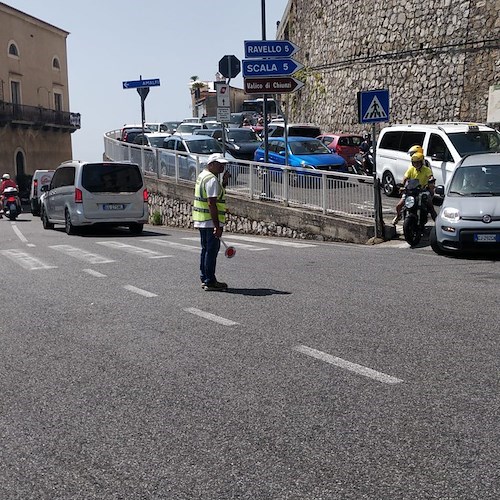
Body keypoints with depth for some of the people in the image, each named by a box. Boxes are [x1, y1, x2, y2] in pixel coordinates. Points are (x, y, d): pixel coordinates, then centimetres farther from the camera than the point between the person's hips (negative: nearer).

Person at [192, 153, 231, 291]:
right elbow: (212, 204, -23)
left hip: (201, 221, 10)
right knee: (212, 250, -5)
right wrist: (217, 226, -24)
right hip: (211, 222, -10)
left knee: (206, 250, 16)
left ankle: (205, 279, 23)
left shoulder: (203, 175, 16)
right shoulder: (212, 180, -16)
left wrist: (224, 182, 12)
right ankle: (210, 282, 0)